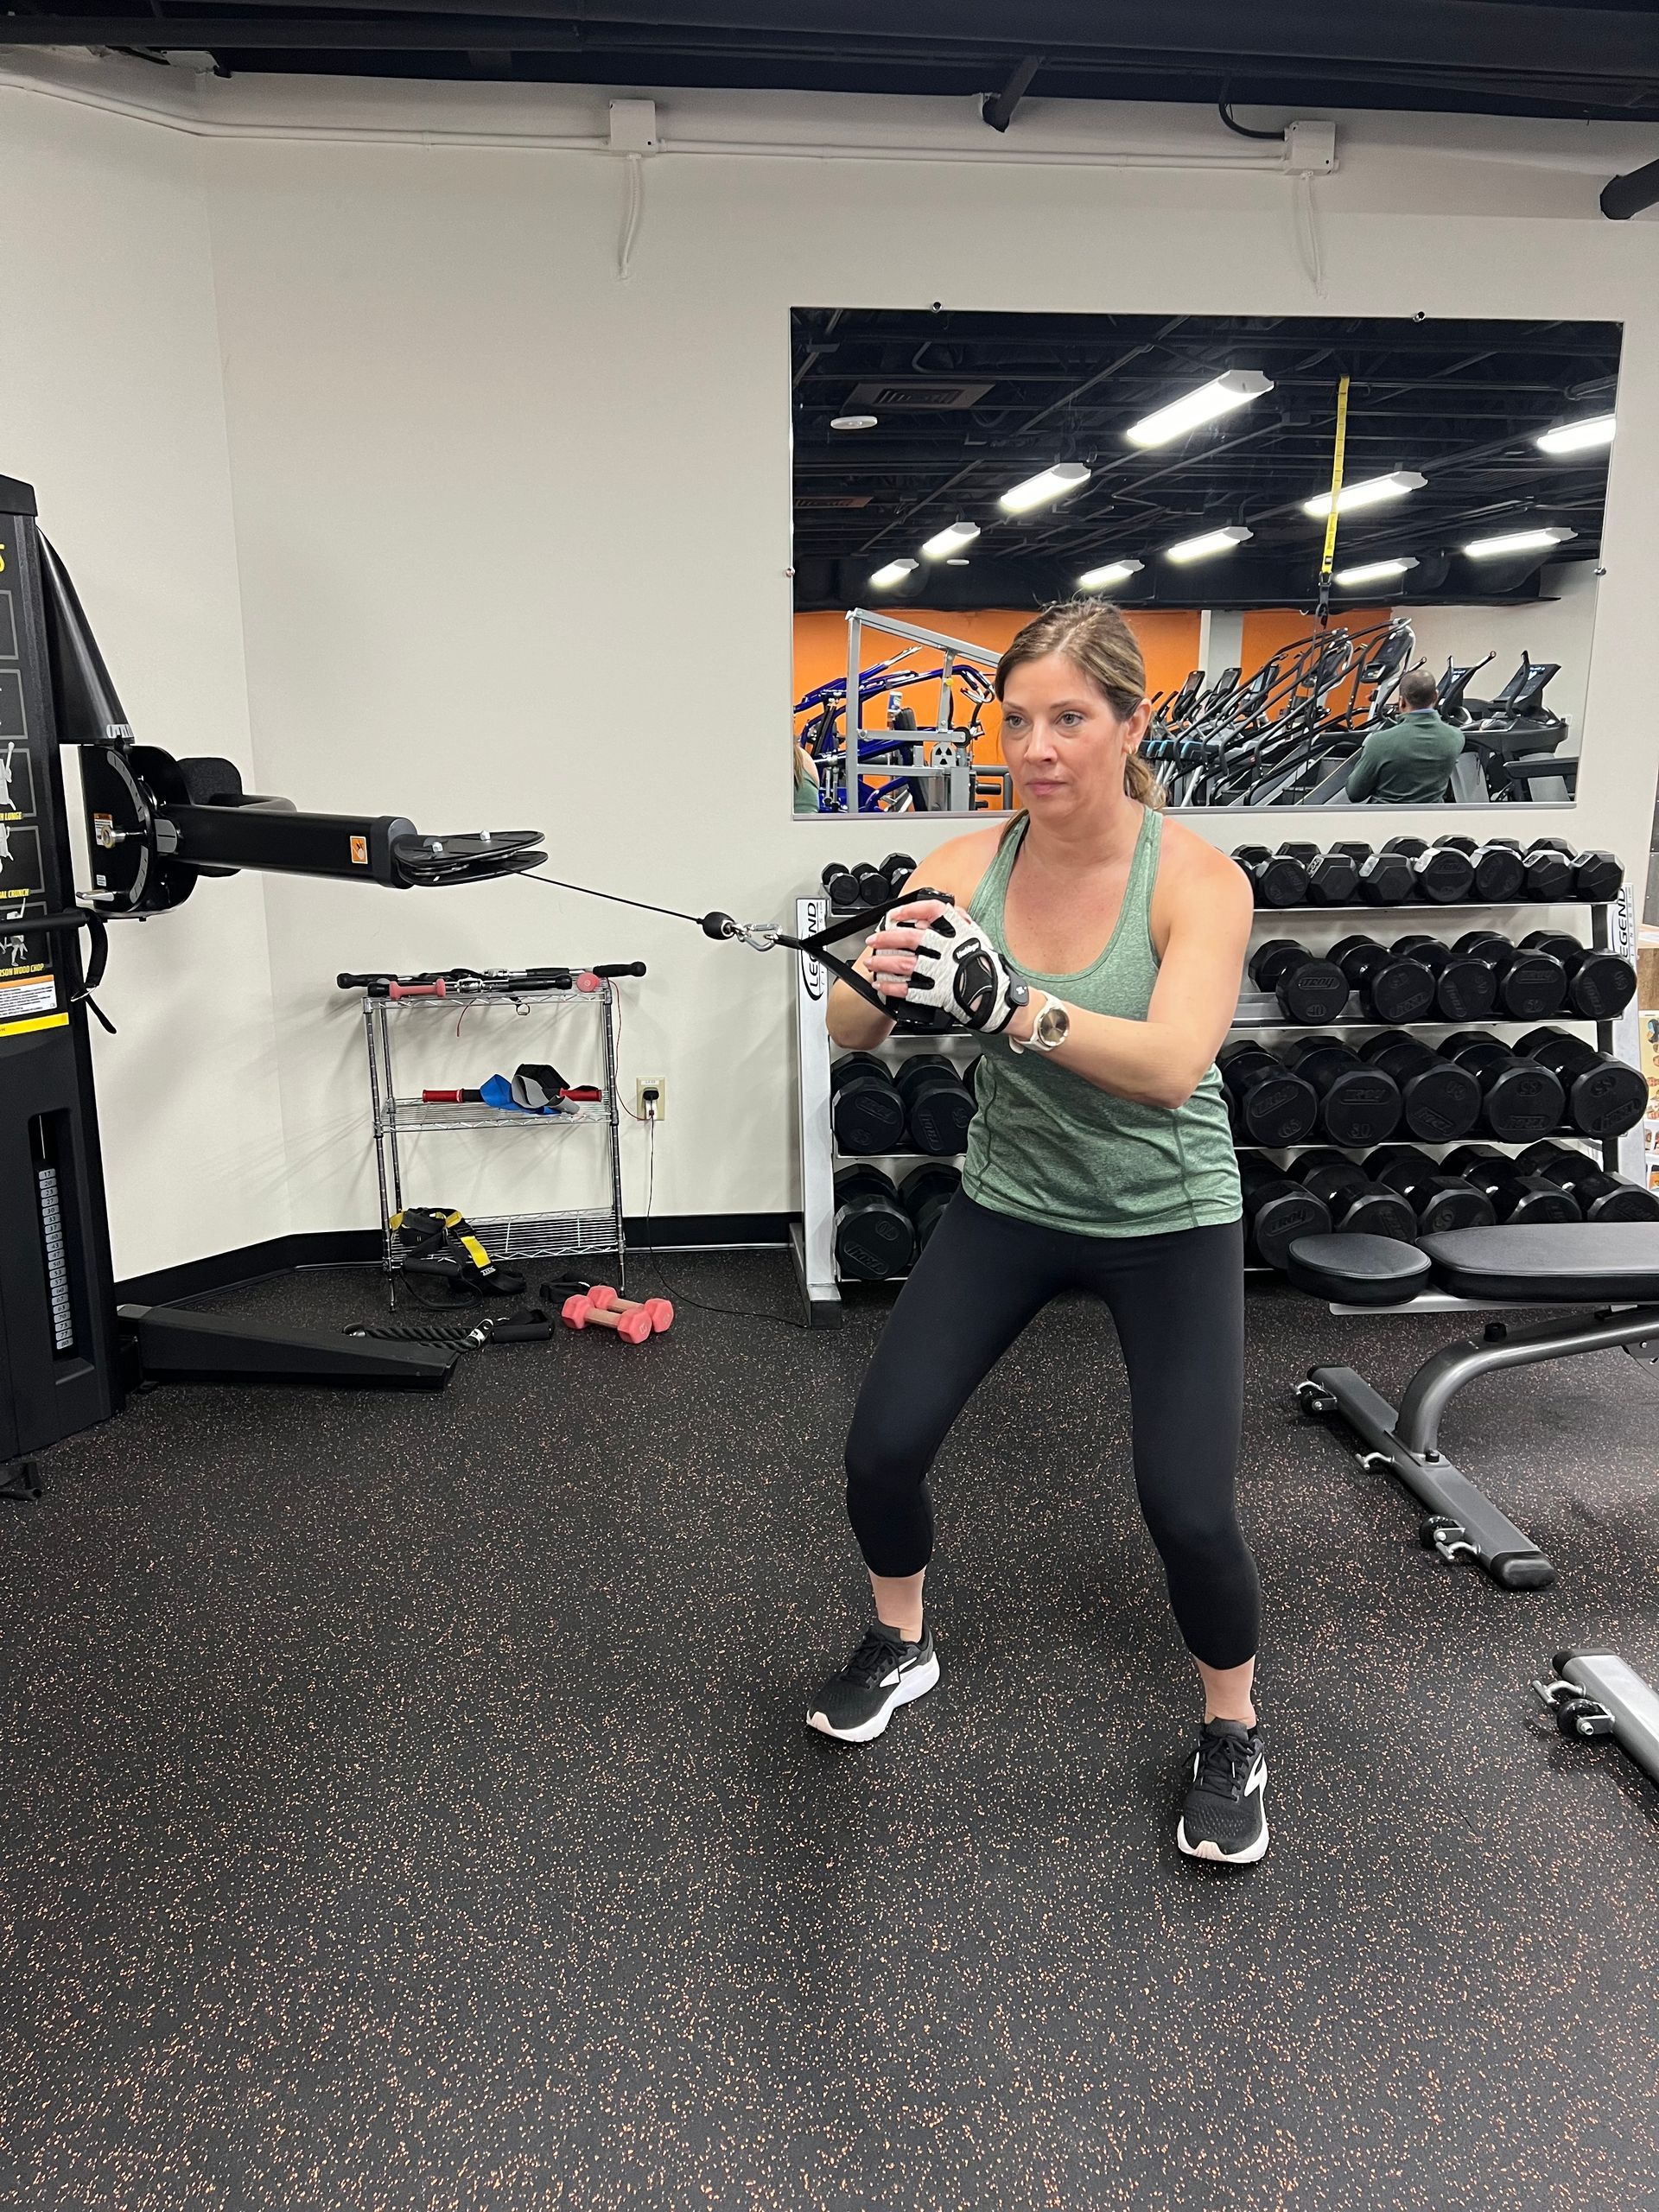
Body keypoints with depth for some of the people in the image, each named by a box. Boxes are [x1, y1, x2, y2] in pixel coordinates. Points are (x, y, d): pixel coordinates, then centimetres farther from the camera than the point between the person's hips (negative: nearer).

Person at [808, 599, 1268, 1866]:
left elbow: (1172, 1063, -35)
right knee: (882, 1447, -6)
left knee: (1187, 1509, -13)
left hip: (1167, 1217, -3)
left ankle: (1233, 1734, 19)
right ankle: (902, 1647, 26)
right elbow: (849, 1032, -16)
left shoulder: (1198, 880, -20)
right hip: (1012, 1201, 3)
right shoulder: (968, 865, -11)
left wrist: (1006, 1002, -50)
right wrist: (885, 979, -40)